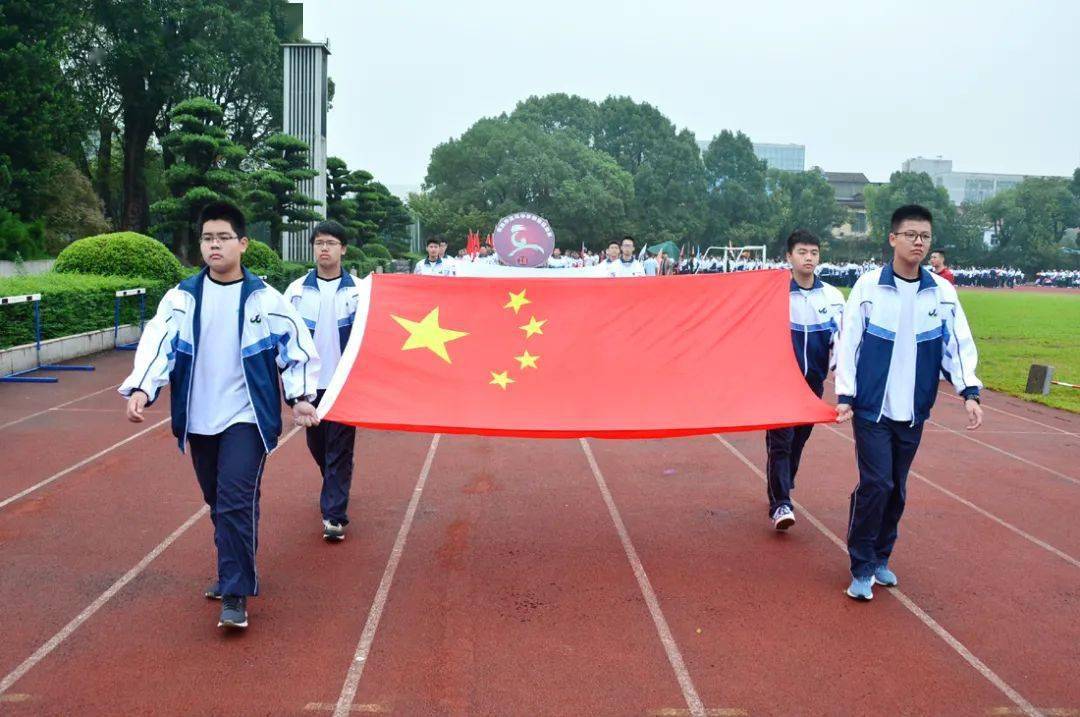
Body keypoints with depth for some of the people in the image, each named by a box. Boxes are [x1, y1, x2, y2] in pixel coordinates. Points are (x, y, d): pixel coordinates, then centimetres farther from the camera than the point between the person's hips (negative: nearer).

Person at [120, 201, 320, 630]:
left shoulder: (264, 299, -3)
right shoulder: (182, 297, 2)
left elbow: (296, 346, 2)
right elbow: (158, 342, -10)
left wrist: (301, 395, -8)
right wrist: (141, 388, -25)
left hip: (247, 417, -3)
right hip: (199, 420, 3)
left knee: (236, 500, -15)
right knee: (219, 503, 14)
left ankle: (236, 595, -8)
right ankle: (235, 573, 34)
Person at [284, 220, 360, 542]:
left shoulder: (359, 291, -3)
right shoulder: (297, 290, 1)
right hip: (310, 382, 3)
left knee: (340, 450, -2)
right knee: (317, 445, 16)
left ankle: (334, 515, 2)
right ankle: (334, 490, 42)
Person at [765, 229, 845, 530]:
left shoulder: (832, 296, 2)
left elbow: (840, 337, 8)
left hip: (813, 381, 3)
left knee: (798, 441, 12)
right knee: (780, 442, -8)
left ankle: (781, 491, 29)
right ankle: (780, 504, -9)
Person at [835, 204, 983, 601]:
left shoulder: (943, 293, 1)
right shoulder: (868, 286, -7)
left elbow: (959, 343, 2)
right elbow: (848, 341, -5)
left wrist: (969, 391, -10)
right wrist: (845, 394, -8)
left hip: (913, 412, 3)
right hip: (872, 407, -3)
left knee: (897, 488, 11)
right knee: (876, 483, -9)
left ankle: (880, 558, 28)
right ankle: (862, 568, 4)